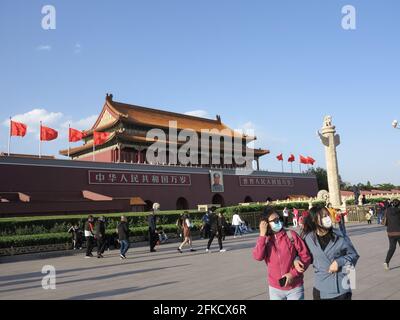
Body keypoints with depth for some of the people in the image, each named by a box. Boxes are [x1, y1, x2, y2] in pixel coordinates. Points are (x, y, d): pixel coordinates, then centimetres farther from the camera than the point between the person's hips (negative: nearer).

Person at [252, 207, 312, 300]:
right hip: (275, 289, 2)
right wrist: (262, 234, -19)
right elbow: (258, 257, -18)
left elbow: (306, 257, -5)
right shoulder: (265, 240, -1)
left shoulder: (291, 235, -7)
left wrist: (293, 273, -14)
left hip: (295, 288, -2)